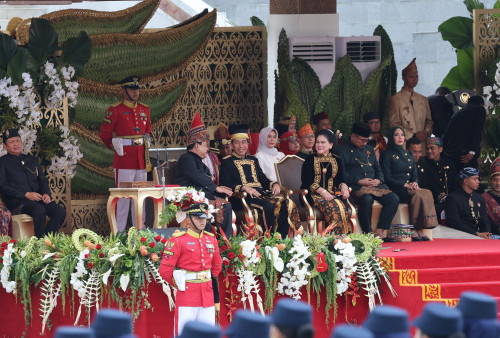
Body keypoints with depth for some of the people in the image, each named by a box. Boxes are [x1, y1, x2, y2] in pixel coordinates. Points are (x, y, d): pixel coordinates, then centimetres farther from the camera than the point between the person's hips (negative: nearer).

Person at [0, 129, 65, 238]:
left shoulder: (32, 160, 25)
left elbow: (43, 180, 24)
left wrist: (46, 194, 1)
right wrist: (26, 194, -14)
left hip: (38, 198, 6)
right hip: (16, 201, -6)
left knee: (60, 211, -23)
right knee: (40, 210, -37)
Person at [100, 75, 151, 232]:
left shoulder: (144, 110, 12)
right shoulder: (115, 110, -6)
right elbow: (105, 135, 0)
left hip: (142, 160, 6)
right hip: (124, 160, -6)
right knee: (123, 196, -5)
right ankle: (119, 233, -2)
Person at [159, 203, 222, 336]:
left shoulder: (211, 239, 11)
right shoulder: (177, 240, -7)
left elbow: (217, 266, 26)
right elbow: (165, 270, -8)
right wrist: (179, 285, 5)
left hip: (207, 297, 6)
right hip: (187, 298, -6)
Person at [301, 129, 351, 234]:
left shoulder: (337, 160, 17)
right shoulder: (310, 160, 6)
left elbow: (340, 179, 16)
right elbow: (306, 181, -3)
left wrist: (344, 187, -10)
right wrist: (322, 191, -17)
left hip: (331, 194, 3)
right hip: (314, 195, -3)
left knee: (342, 207, -32)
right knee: (333, 207, -33)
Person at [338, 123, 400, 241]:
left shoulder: (369, 150, 26)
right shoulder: (343, 150, 4)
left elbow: (378, 168, 26)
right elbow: (342, 173, -6)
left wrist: (379, 180, 2)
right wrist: (359, 181, -15)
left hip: (375, 184, 7)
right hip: (355, 186, -7)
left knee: (394, 199, -17)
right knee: (366, 199, -39)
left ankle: (380, 232, -18)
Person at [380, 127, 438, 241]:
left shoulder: (408, 155, 24)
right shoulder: (388, 155, 5)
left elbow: (415, 174, 21)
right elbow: (387, 178, -4)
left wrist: (415, 183, -3)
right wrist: (405, 185, -14)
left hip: (410, 188, 6)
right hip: (395, 190, -5)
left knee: (427, 193, -27)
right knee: (417, 195, -34)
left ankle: (420, 230, -31)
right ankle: (414, 230, -33)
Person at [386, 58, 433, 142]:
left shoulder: (423, 100, 20)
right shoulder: (395, 100, 1)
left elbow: (429, 121, 22)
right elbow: (394, 125, -5)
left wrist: (426, 132, -1)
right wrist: (414, 135, -12)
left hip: (422, 143, 4)